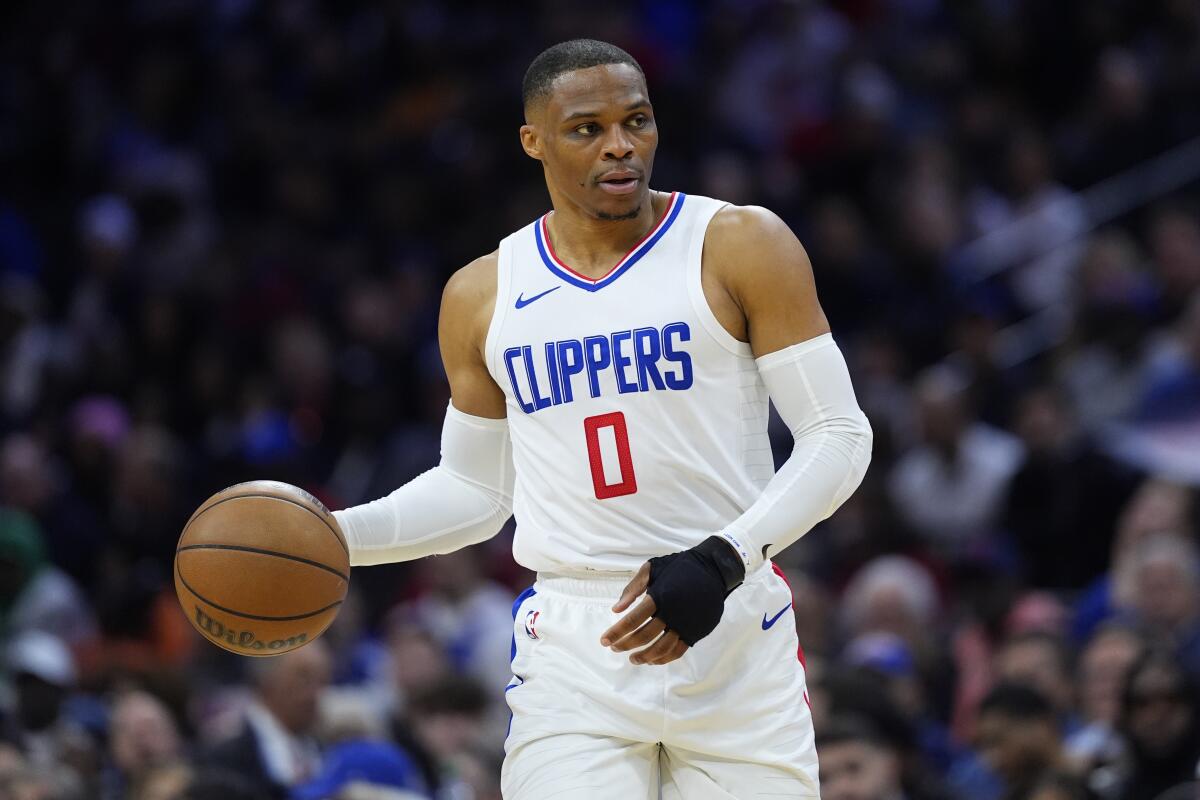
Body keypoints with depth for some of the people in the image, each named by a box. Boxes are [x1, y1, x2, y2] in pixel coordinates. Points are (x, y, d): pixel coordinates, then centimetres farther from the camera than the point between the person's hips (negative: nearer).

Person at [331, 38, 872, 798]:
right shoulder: (484, 295, 8)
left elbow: (838, 436, -4)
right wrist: (336, 537, 2)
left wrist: (722, 562, -17)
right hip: (574, 654, 1)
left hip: (736, 635, -1)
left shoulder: (740, 246, -3)